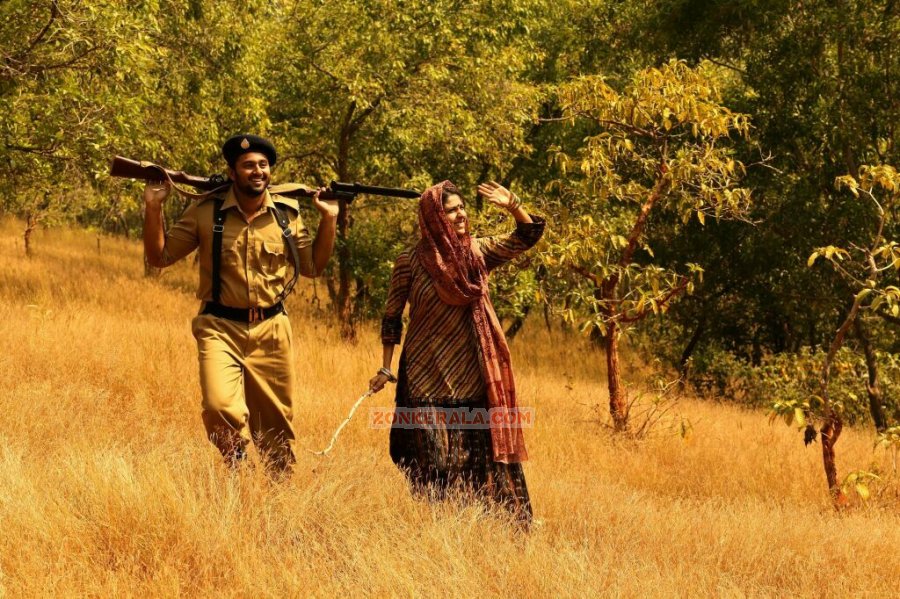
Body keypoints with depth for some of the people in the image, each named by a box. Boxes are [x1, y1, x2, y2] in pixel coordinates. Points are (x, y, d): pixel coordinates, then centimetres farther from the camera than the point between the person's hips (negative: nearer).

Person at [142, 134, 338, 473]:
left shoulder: (287, 214, 4)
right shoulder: (206, 212, -3)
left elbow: (313, 266, 14)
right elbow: (160, 257, 1)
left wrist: (328, 219, 4)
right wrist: (153, 207, -10)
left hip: (271, 330, 3)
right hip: (221, 328, -2)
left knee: (276, 422, 11)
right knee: (220, 408, -24)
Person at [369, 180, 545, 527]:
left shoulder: (477, 252, 3)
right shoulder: (410, 262, -5)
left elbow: (529, 236, 1)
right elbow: (391, 317, 2)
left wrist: (513, 206, -17)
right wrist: (385, 369, 0)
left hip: (472, 375, 3)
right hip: (427, 377, -3)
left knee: (485, 448, 3)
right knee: (433, 461, 0)